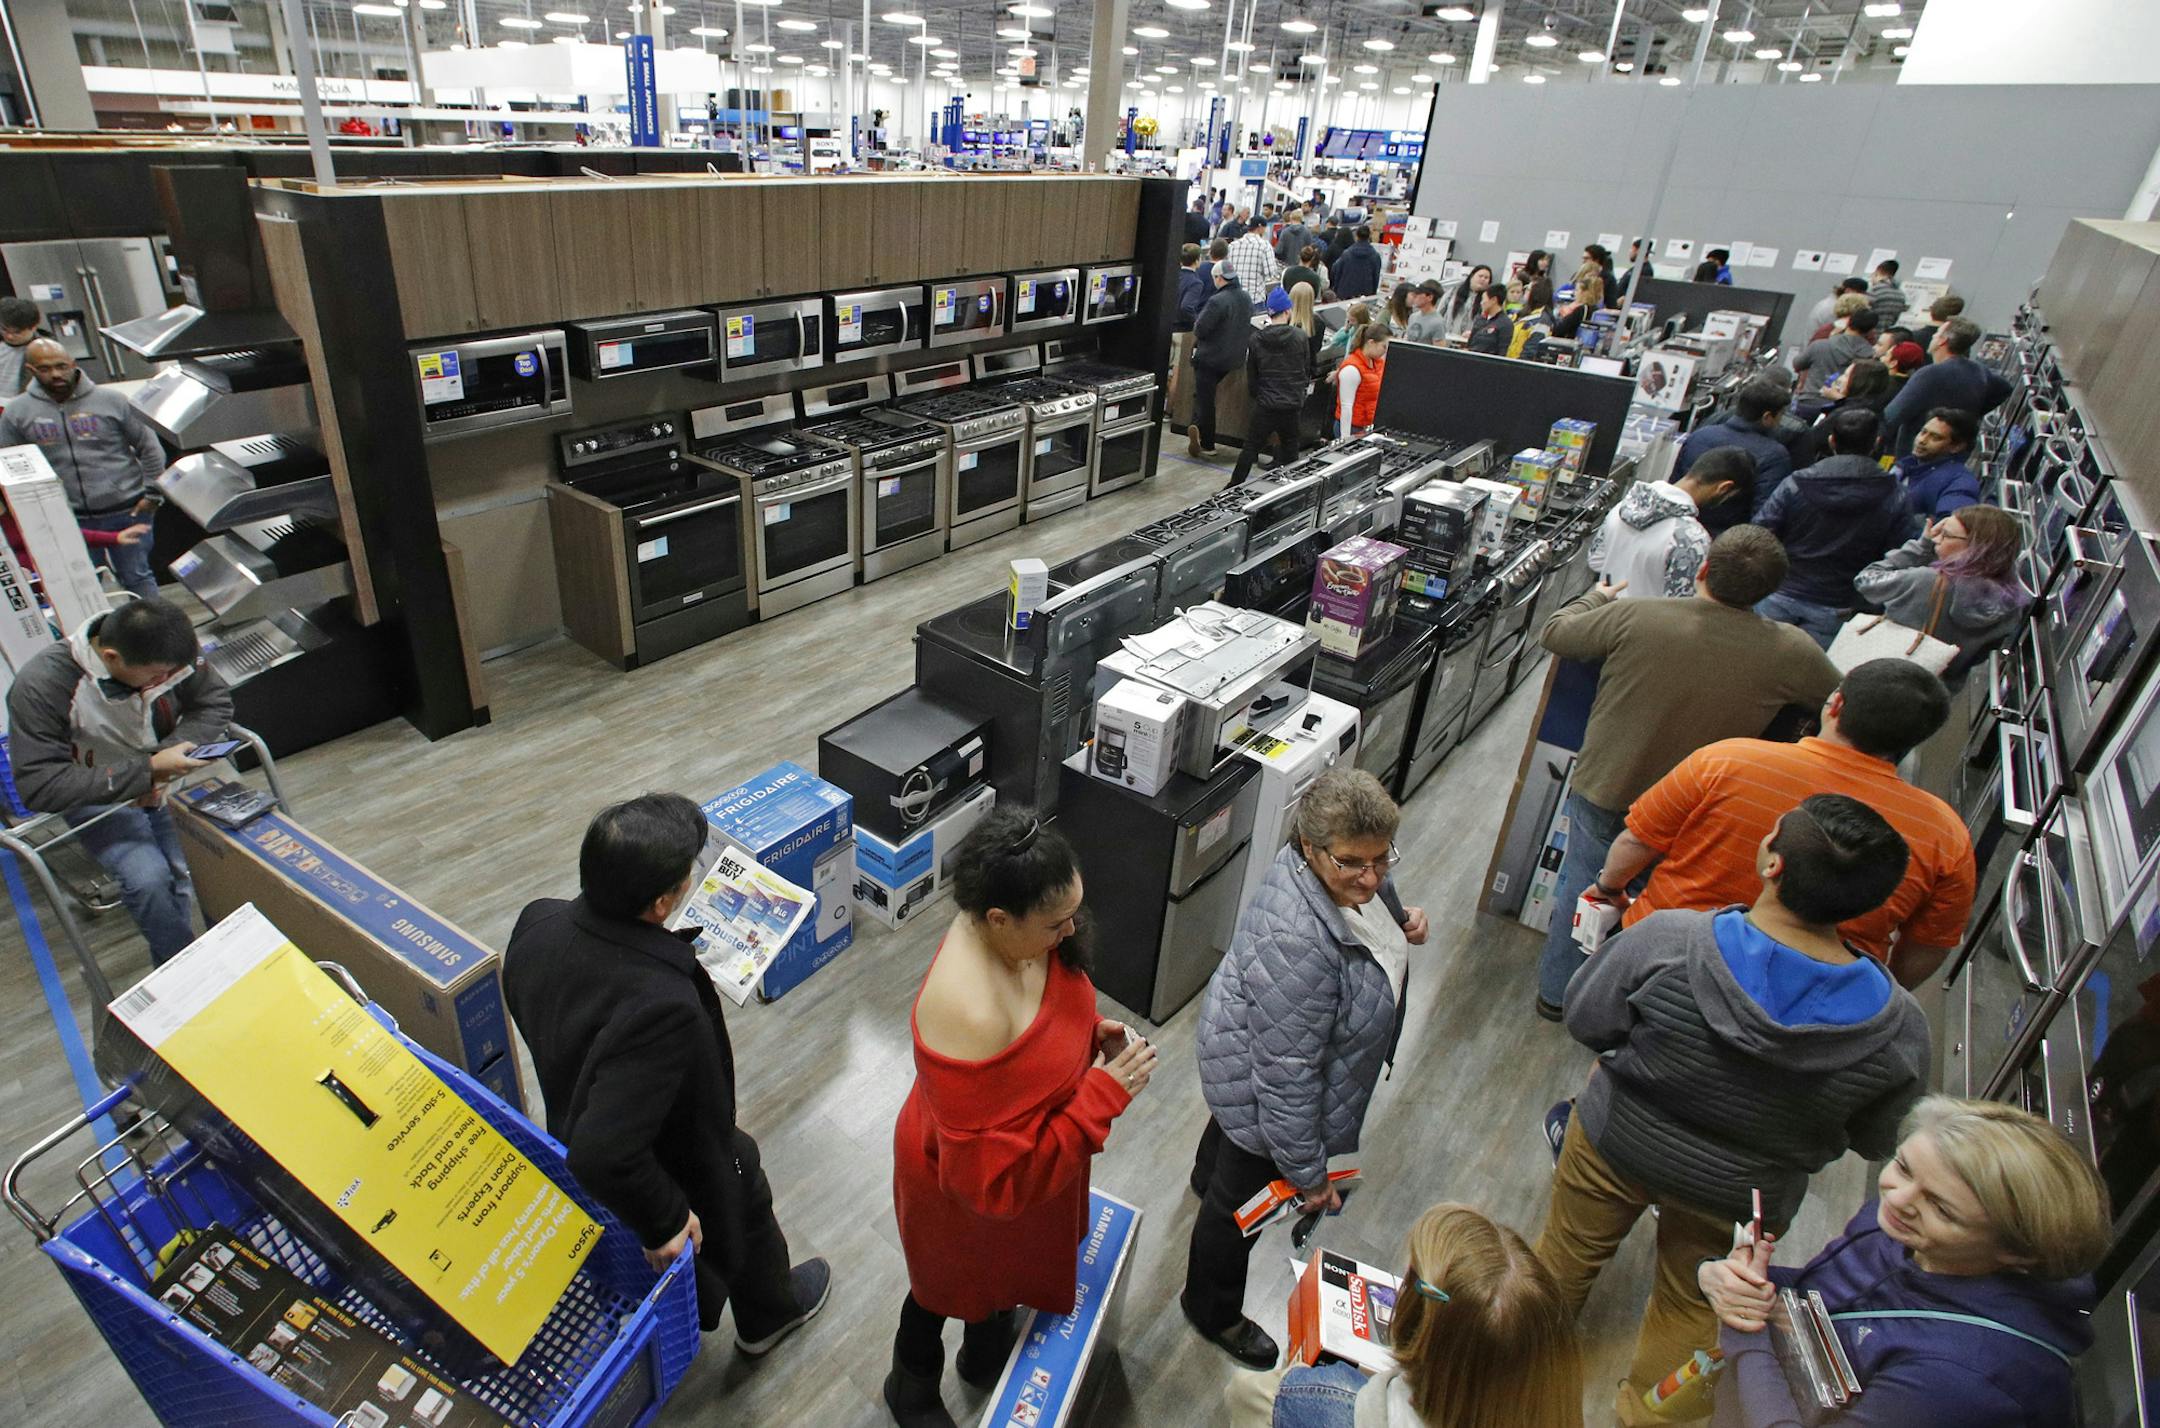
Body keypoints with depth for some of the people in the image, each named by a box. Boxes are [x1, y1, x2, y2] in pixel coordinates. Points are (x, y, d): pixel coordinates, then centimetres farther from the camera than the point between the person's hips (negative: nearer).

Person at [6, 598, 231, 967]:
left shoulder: (169, 651, -16)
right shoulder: (40, 685, -24)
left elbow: (215, 702, -1)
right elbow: (38, 787, -25)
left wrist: (173, 751, -20)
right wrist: (146, 770, -33)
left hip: (169, 778, 3)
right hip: (99, 799, -3)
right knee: (148, 877, -28)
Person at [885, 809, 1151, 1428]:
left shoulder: (1012, 929, -20)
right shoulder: (969, 1017, -45)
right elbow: (993, 1176, -35)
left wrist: (1092, 1030, -13)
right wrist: (1104, 1095, -34)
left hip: (1029, 1154, 6)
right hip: (970, 1197, -6)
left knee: (1007, 1273, 33)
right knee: (952, 1288, 26)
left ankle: (988, 1359, 65)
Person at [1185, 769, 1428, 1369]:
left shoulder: (1347, 876, -18)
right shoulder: (1293, 942, -44)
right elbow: (1287, 1077, -35)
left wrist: (1403, 924, -12)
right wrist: (1308, 1173, -24)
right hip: (1263, 1090, -8)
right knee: (1244, 1196, 19)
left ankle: (1208, 1179, 71)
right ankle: (1212, 1311, 49)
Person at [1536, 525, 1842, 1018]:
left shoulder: (1634, 616, -20)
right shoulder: (1790, 653, -15)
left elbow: (1554, 634, -5)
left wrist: (1597, 596, 15)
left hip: (1602, 794, 0)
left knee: (1580, 891, 20)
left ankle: (1556, 993, 38)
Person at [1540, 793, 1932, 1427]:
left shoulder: (1665, 941, -34)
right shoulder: (1899, 1029, -27)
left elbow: (1585, 1022, -19)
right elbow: (1875, 1141, -9)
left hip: (1617, 1142, 0)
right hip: (1743, 1198, 1)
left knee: (1567, 1256, 27)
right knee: (1692, 1308, 30)